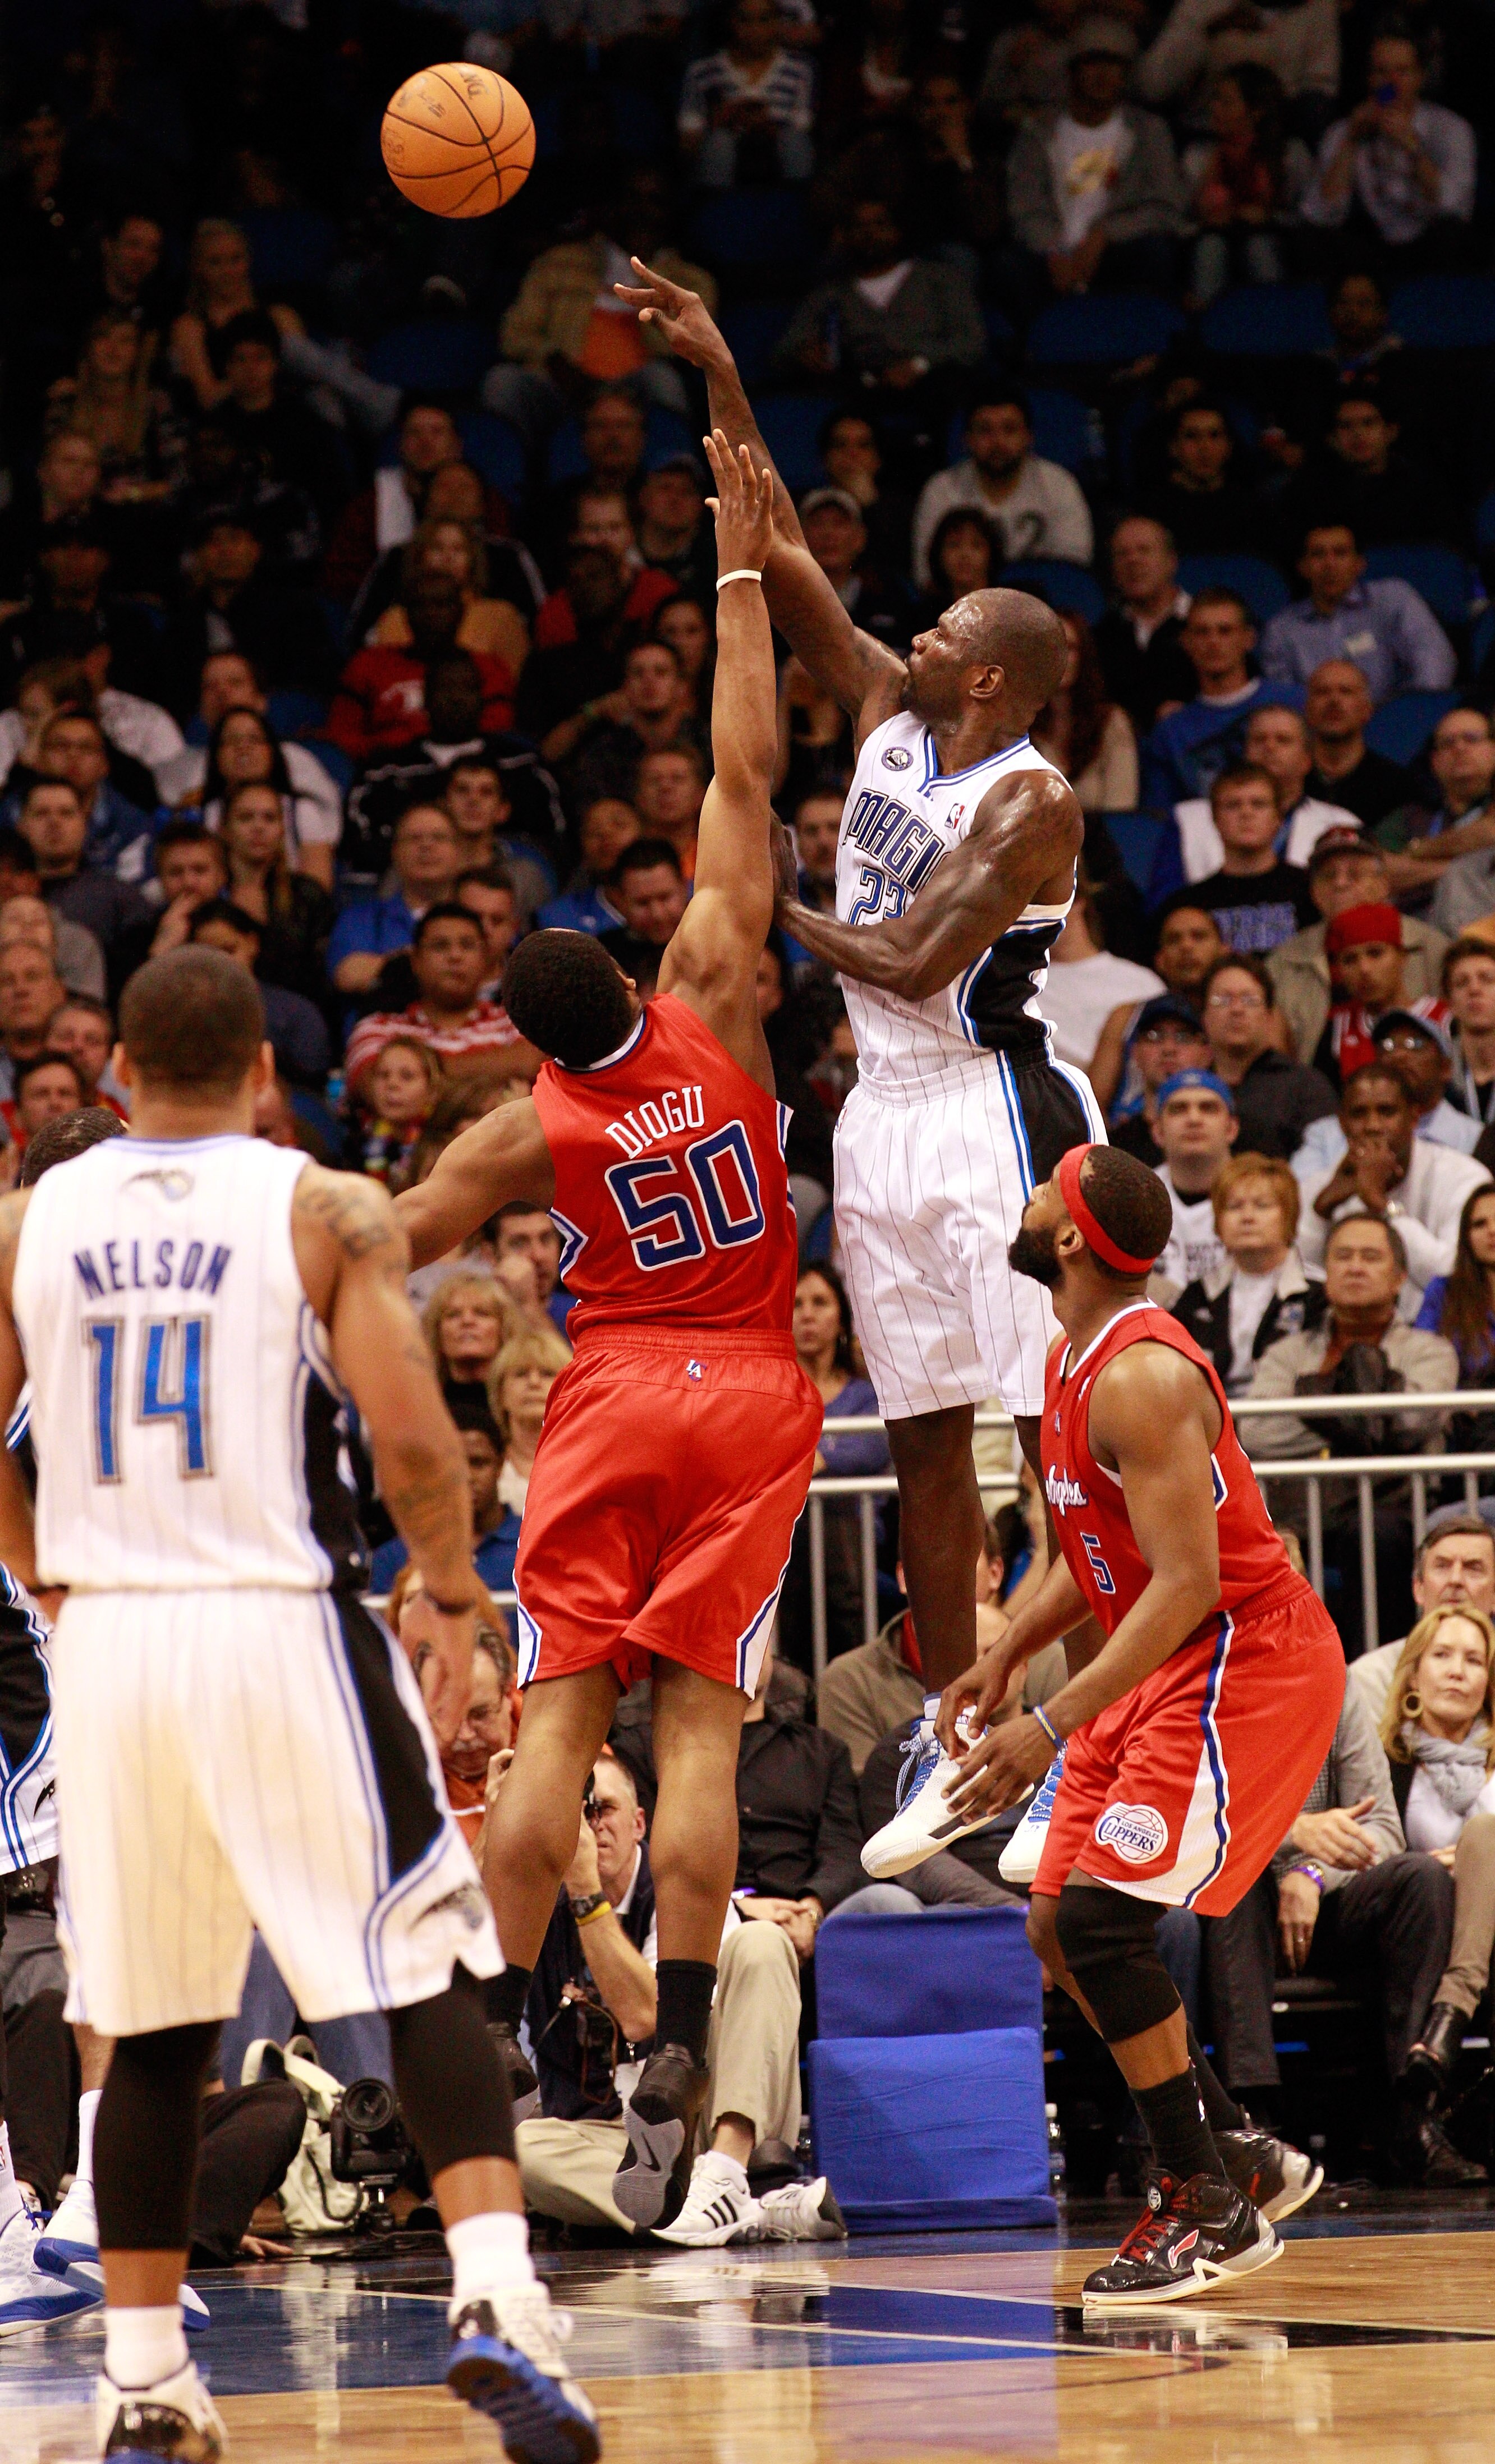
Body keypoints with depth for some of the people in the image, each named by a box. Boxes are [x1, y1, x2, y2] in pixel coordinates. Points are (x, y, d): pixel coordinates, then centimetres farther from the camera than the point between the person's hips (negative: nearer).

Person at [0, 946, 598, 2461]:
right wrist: (456, 1602, 4)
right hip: (282, 1627, -3)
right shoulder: (327, 1213, -2)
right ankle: (495, 2301, -15)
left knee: (151, 2031, 12)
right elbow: (412, 1442, -11)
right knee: (427, 1976, 3)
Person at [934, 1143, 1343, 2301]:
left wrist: (1052, 1726, -30)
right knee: (1062, 1929, 9)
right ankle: (1243, 2157, 19)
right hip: (1167, 1670, 10)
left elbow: (1187, 1580, -27)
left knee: (1103, 1921, -16)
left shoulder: (1141, 1375, -23)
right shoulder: (1075, 1360, 9)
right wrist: (1004, 1656, 13)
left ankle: (1210, 2205, -6)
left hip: (1248, 1663, -10)